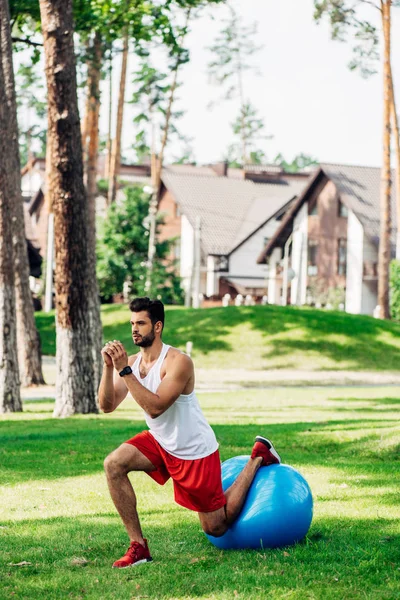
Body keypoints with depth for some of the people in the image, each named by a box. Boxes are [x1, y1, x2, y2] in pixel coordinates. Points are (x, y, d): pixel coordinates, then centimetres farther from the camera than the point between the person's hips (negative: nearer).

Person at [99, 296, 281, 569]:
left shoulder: (178, 362, -25)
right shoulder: (132, 361, -4)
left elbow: (155, 407, -35)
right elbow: (107, 405, -12)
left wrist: (125, 370, -37)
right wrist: (109, 367, -26)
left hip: (196, 451, -6)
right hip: (160, 443, 6)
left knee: (216, 527, 5)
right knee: (114, 464, -20)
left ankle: (258, 458, 24)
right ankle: (138, 546, -12)